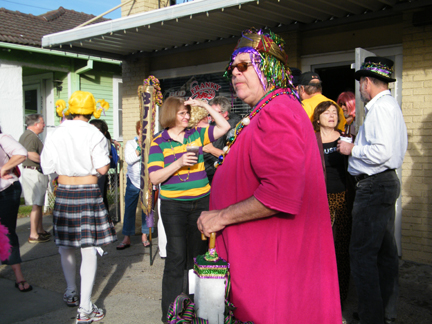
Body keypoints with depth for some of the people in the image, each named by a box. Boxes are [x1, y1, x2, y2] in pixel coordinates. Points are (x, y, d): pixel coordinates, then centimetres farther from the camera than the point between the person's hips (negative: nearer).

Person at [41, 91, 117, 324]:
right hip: (88, 193, -3)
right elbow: (102, 169, -11)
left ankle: (71, 293, 38)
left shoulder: (56, 135, -2)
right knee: (89, 249, 1)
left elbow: (47, 168, 2)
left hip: (63, 193, 4)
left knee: (65, 245, 20)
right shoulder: (94, 135, -11)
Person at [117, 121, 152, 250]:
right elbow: (129, 160, -11)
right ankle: (127, 238, 10)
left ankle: (144, 236, 18)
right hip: (133, 181, 0)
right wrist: (140, 148, -15)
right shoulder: (130, 144, 3)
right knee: (129, 209, 1)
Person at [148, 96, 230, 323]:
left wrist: (205, 106, 2)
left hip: (201, 202, 4)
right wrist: (179, 163, -21)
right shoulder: (159, 143, -3)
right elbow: (155, 178, -10)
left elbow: (224, 127, 8)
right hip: (173, 205, -4)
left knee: (198, 254, 10)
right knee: (176, 257, -4)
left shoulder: (196, 134, 8)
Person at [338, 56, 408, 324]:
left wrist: (352, 149, -11)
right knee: (385, 251, 16)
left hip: (374, 186, -11)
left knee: (362, 253, -6)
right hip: (387, 182, 11)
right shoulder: (391, 104, 17)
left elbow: (381, 152, -25)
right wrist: (359, 145, 16)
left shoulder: (381, 107, -15)